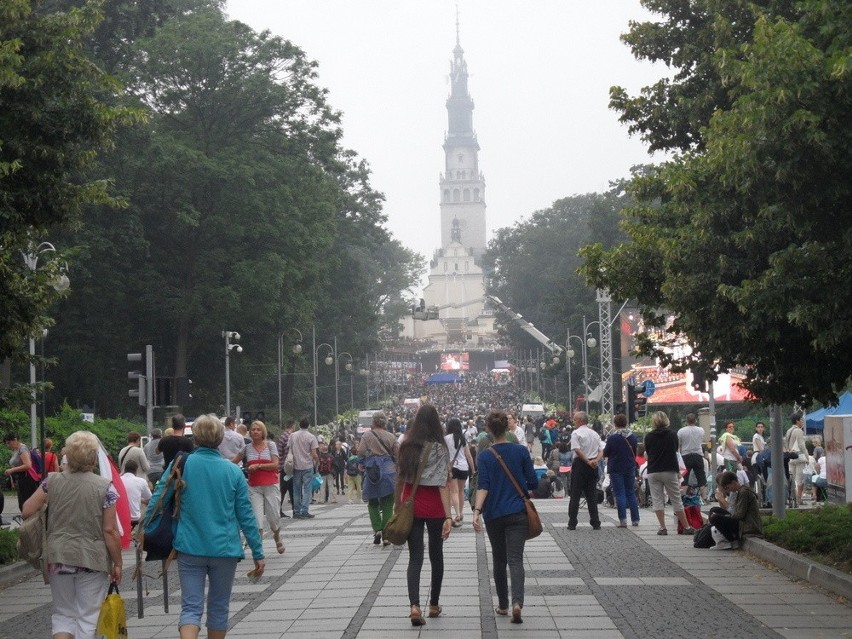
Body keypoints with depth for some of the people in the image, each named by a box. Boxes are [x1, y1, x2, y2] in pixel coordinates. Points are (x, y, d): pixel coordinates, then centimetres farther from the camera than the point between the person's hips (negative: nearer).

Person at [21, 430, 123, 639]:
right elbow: (110, 530, -10)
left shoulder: (52, 481, -2)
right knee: (87, 616, 8)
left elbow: (26, 511, 0)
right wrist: (117, 563, 0)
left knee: (63, 613, 16)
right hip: (92, 559, -2)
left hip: (58, 558, 2)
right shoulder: (105, 487, -9)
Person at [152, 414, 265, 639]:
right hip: (225, 550, 1)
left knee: (191, 607, 0)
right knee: (219, 607, 16)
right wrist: (258, 553, 6)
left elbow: (157, 501, -5)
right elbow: (246, 516, 0)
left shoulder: (180, 465, -3)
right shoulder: (233, 472, -2)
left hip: (190, 549, 0)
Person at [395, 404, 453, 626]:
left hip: (410, 506, 2)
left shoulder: (406, 446, 0)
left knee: (415, 557, 2)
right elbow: (442, 484, -15)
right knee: (436, 555, 15)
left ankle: (414, 605, -17)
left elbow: (400, 479, 6)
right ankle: (434, 604, 26)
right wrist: (448, 516, -16)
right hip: (434, 507, -2)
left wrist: (398, 507, 17)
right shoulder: (439, 448, -11)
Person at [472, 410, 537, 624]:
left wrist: (477, 511, -20)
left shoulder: (485, 456, -4)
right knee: (515, 559, -6)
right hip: (517, 513, -1)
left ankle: (503, 605, 22)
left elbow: (483, 486, -15)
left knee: (499, 559, 16)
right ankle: (517, 602, -27)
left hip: (493, 514, 1)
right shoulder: (521, 452, -3)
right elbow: (532, 483, 0)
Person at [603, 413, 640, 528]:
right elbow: (635, 452, 12)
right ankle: (635, 519, 13)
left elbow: (605, 453, -6)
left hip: (616, 468, -4)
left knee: (620, 494, -2)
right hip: (630, 467, 4)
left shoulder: (612, 437, -14)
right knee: (631, 493, 12)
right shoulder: (632, 437, 1)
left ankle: (623, 520, -10)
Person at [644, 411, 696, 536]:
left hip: (653, 472, 0)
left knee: (657, 500, 5)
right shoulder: (672, 435, -1)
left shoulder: (648, 437, -1)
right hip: (670, 471, 0)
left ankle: (662, 528, -1)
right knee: (676, 500, 4)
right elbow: (675, 452, 10)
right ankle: (686, 527, 5)